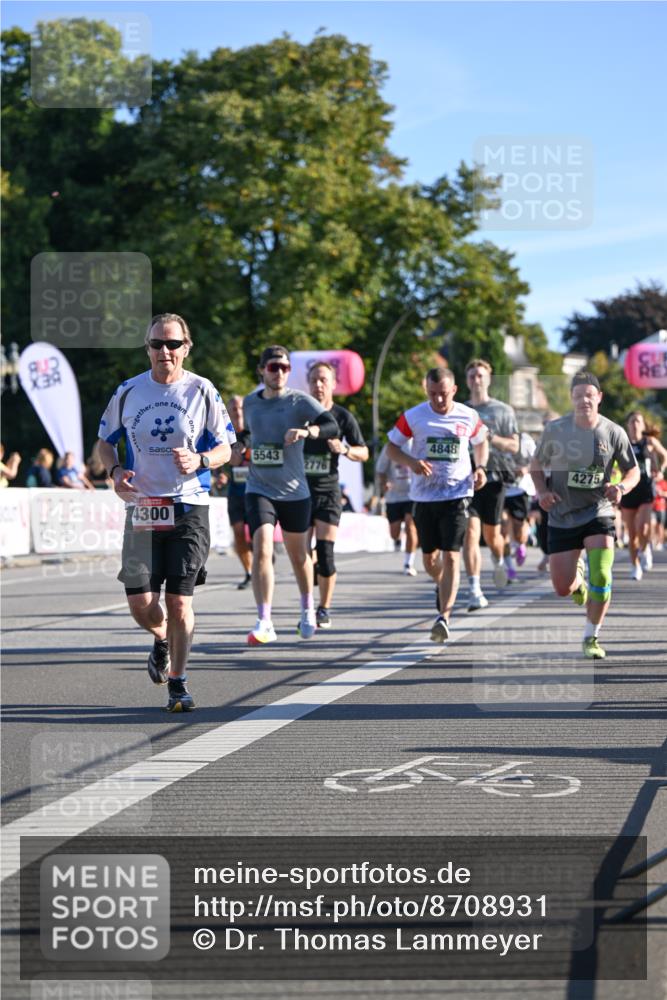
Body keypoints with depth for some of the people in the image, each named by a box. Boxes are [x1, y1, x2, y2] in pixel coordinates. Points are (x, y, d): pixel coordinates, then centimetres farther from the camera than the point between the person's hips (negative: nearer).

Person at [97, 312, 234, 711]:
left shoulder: (203, 392, 0)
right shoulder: (128, 393, 4)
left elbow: (225, 449, 6)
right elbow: (106, 441, 16)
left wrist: (199, 460, -15)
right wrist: (116, 471, -4)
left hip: (189, 507, -2)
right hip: (143, 508, 2)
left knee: (179, 599, -5)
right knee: (141, 604, -4)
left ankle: (178, 682, 11)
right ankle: (163, 640, 31)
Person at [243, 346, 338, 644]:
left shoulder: (299, 401, -6)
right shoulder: (250, 403, 6)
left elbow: (331, 426, -20)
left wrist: (306, 430, -37)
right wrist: (243, 452, 9)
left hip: (294, 492, -1)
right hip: (259, 490, 1)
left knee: (298, 555, 13)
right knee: (262, 549, -17)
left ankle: (308, 609, 38)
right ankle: (264, 623, -18)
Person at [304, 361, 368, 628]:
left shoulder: (342, 416, 1)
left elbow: (364, 452, 6)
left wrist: (345, 449, -13)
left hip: (328, 491, -1)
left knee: (325, 552, -8)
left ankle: (324, 610, 4)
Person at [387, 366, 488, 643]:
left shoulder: (468, 417, 0)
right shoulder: (413, 417, -3)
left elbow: (481, 443, 19)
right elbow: (391, 447, 4)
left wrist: (480, 468, 1)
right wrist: (411, 462, -15)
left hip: (457, 494, -2)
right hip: (424, 496, 2)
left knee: (451, 556, -14)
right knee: (429, 560, 11)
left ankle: (444, 617, -19)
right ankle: (444, 587, 45)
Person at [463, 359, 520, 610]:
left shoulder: (503, 410, 6)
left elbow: (514, 446, 0)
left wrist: (492, 438, -15)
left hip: (493, 477, -1)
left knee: (491, 534, 7)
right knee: (470, 533, -12)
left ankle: (498, 562, 43)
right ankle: (474, 591, -16)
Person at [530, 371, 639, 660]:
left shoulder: (613, 433, -6)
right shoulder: (555, 430, -7)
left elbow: (633, 471, 4)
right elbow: (537, 464, 7)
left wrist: (621, 487, -17)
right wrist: (542, 491, -11)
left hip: (598, 513, -1)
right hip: (562, 516, 1)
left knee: (601, 578, -19)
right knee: (562, 589, 1)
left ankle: (591, 637, 2)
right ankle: (577, 577, 41)